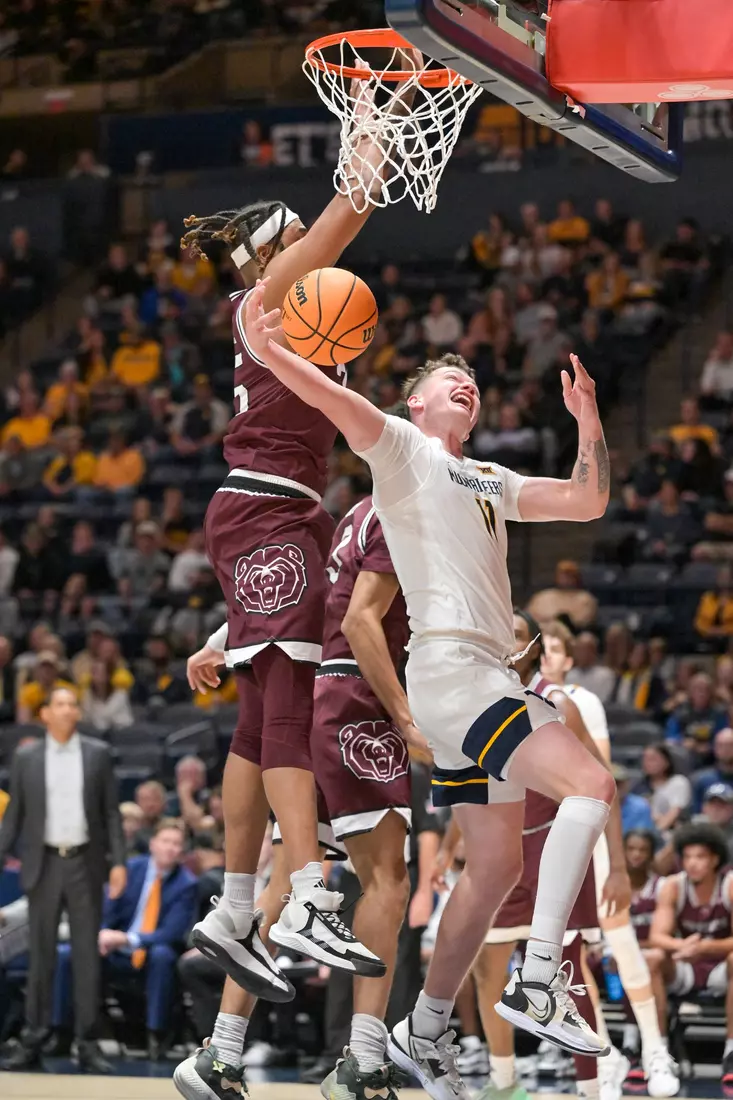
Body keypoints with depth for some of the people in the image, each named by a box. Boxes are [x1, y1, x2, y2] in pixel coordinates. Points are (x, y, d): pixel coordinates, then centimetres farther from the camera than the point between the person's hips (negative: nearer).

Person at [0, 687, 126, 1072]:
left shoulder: (98, 754, 4)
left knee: (87, 954, 0)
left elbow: (111, 812, 5)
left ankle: (87, 1044, 4)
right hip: (44, 864, 0)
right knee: (41, 956, 3)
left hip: (85, 863, 0)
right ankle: (33, 1043, 6)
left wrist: (119, 861, -3)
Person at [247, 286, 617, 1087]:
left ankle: (424, 1032, 18)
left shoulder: (488, 481, 26)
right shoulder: (400, 445, 3)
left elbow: (587, 502, 24)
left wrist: (588, 422, 8)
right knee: (590, 784, -23)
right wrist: (269, 352, -34)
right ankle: (537, 980, -27)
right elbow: (335, 402, -16)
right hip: (449, 661, -9)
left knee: (496, 864, 11)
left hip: (486, 673, 9)